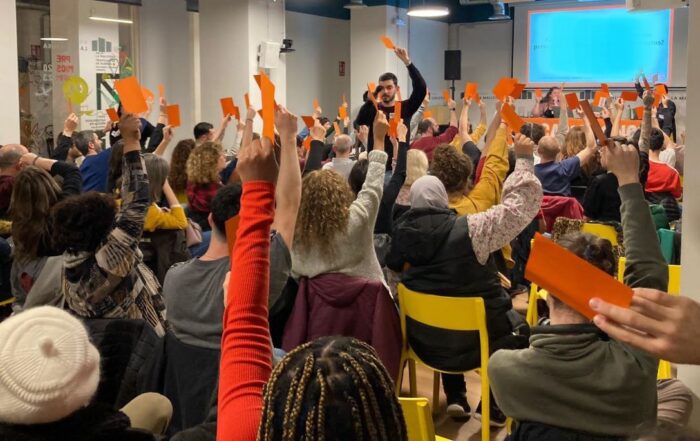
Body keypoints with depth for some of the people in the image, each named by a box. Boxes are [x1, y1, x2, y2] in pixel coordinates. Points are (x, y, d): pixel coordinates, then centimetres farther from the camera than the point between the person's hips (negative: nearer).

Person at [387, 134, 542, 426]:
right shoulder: (469, 228, -21)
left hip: (425, 340, 5)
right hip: (474, 342, -4)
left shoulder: (402, 231, -8)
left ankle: (455, 396, 34)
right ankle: (493, 406, 27)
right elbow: (520, 205, -16)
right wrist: (524, 159, -6)